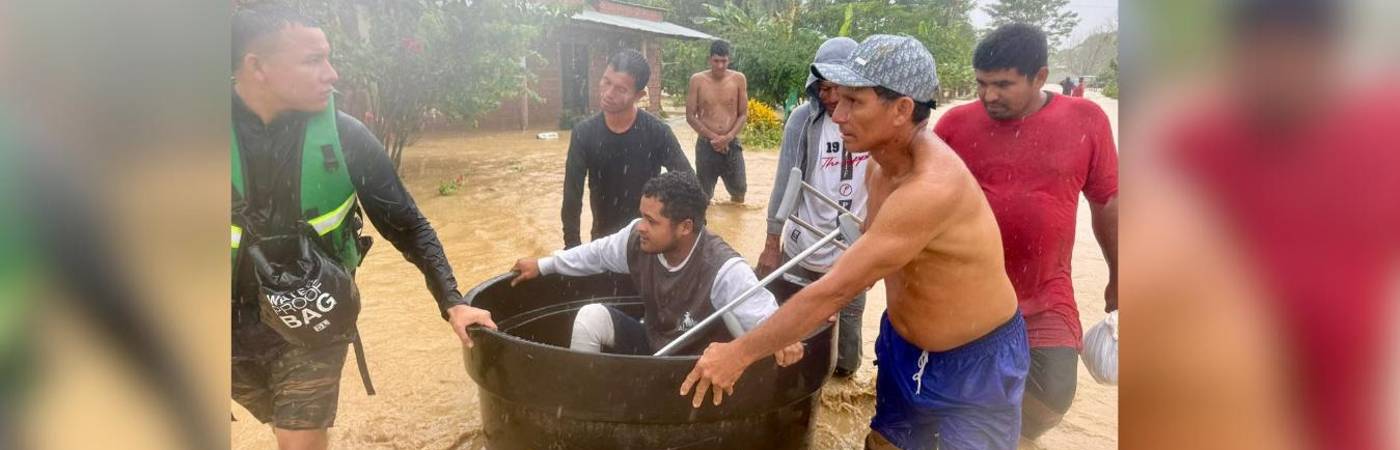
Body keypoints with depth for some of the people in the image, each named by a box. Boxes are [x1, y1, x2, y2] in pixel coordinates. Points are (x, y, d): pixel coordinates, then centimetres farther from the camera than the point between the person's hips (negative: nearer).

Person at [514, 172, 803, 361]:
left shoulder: (723, 270, -33)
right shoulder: (639, 239, -13)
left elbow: (765, 317, -37)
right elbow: (599, 252, 7)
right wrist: (544, 265, 16)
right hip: (652, 347, 6)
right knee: (592, 316, -11)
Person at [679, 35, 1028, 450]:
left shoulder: (933, 186, -34)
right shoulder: (880, 166, -5)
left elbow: (835, 289, -32)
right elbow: (863, 264, 11)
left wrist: (739, 353, -26)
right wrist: (791, 331, 6)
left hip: (975, 364, -8)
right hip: (905, 349, 8)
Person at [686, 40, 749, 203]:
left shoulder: (738, 79, -1)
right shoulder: (697, 80, -4)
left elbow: (743, 114, 1)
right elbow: (690, 116, -3)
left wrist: (728, 137, -14)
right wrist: (713, 137, -12)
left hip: (732, 144, 1)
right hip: (706, 144, -1)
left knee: (739, 192, 10)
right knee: (704, 195, 6)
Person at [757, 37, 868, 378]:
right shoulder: (804, 120, -11)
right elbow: (786, 183, -7)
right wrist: (772, 244, -5)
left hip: (853, 257, 1)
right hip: (801, 252, -1)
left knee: (845, 362, 11)